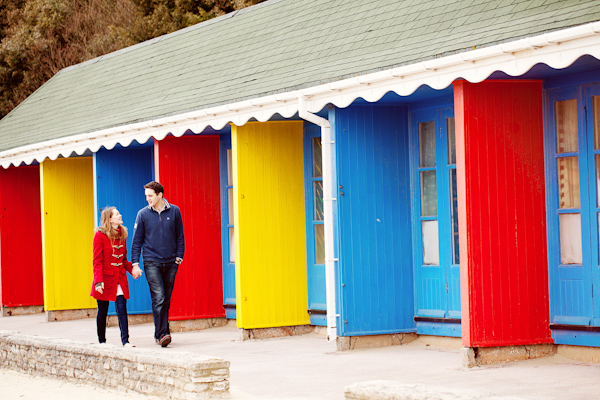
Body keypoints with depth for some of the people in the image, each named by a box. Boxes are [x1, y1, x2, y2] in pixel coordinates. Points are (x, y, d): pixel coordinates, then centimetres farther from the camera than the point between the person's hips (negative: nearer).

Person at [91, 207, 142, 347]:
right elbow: (97, 261, -11)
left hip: (120, 278, 4)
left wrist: (132, 269, -3)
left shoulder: (122, 235, 9)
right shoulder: (100, 235, -8)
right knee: (103, 311, 7)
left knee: (122, 309, -6)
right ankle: (102, 341, 19)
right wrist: (98, 281, -20)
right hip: (105, 278, -4)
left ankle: (125, 340, -9)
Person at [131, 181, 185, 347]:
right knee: (158, 298, -14)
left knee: (166, 300, 7)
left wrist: (179, 256, 4)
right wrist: (135, 263, -3)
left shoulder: (174, 211, 4)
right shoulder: (143, 214, 1)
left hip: (171, 263, 2)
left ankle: (160, 333, 18)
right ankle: (162, 334, -15)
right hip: (152, 262, -2)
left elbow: (180, 236, 12)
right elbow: (137, 240, 4)